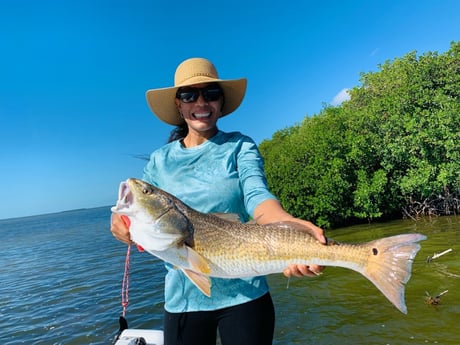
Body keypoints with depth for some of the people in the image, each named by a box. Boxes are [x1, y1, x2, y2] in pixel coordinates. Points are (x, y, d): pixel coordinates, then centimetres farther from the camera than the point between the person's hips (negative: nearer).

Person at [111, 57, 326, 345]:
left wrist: (291, 227, -40)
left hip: (244, 294, -2)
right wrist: (121, 220, -18)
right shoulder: (161, 160, 3)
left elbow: (257, 196, -19)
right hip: (182, 298, 3)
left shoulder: (240, 147, -3)